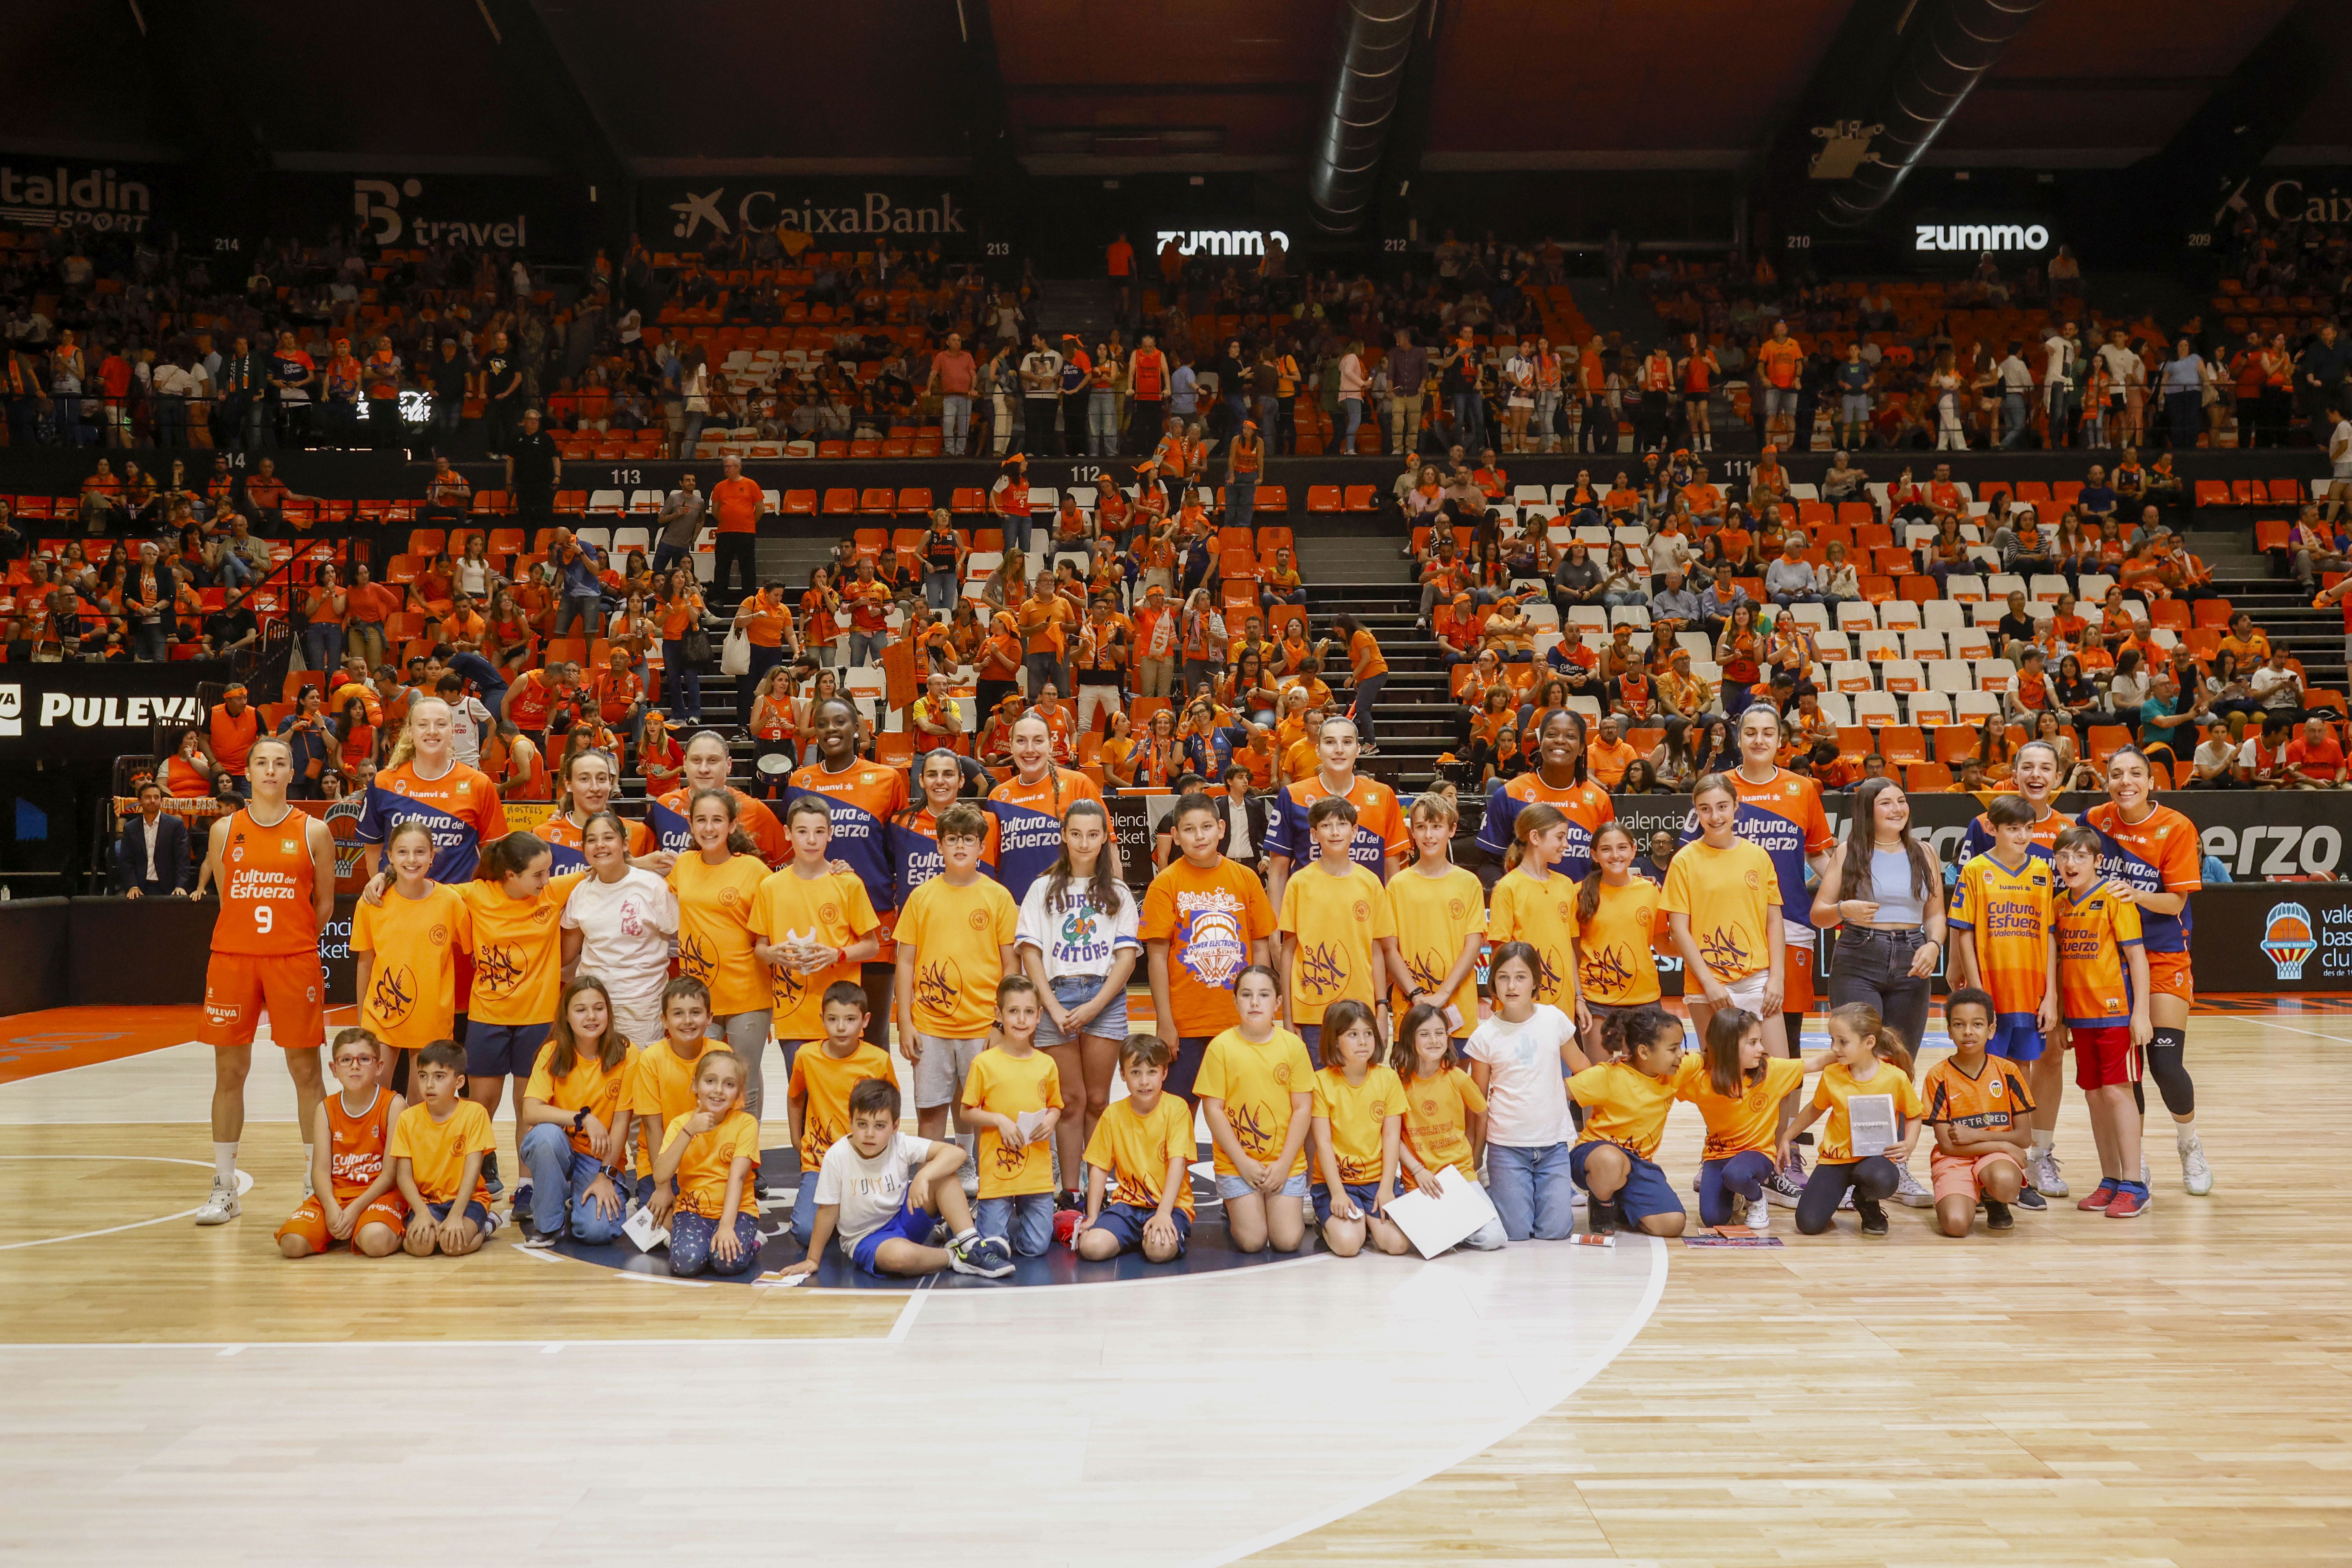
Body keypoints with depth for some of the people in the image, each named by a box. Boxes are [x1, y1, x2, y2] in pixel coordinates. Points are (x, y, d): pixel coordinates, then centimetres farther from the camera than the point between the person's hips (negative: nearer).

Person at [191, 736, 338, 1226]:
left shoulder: (313, 831, 2)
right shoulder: (225, 830, 6)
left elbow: (325, 905, 7)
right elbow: (226, 898, 12)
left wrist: (293, 943, 7)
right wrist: (252, 939, 9)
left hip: (295, 961, -2)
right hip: (232, 959, 2)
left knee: (305, 1070, 1)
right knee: (229, 1071, 5)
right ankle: (224, 1188, 15)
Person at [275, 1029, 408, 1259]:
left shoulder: (394, 1105, -4)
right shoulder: (326, 1109, 7)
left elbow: (392, 1171, -8)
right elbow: (321, 1169, -2)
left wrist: (356, 1208, -18)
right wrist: (331, 1207, -21)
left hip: (379, 1194, -4)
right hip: (334, 1196, 4)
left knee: (376, 1241, -35)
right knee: (292, 1243, -22)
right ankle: (337, 1233, 8)